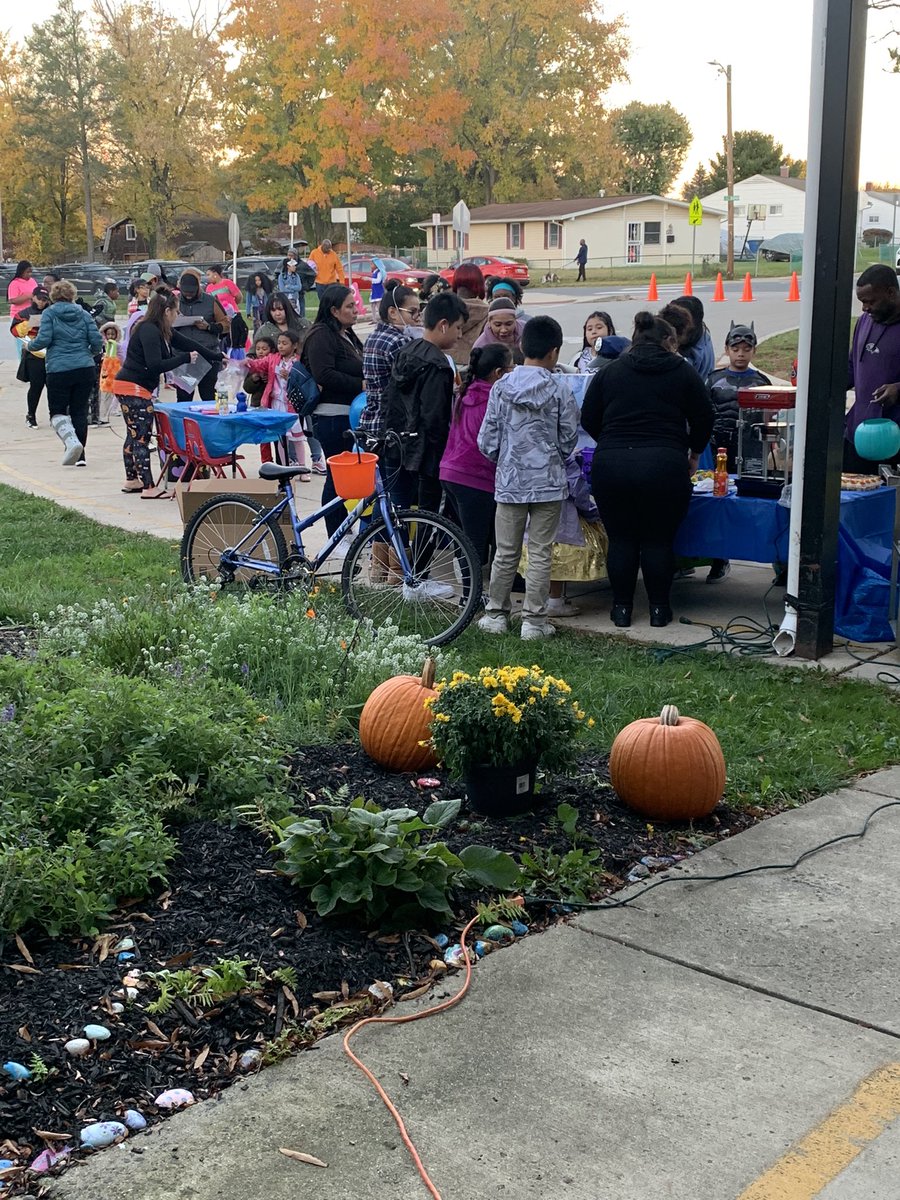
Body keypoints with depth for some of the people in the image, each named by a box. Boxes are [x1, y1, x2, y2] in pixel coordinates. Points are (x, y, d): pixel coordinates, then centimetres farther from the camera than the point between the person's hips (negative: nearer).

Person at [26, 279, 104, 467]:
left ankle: (72, 441, -20)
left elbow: (43, 339, -9)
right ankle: (79, 455, 11)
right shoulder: (84, 314, 9)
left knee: (57, 411, 7)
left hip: (59, 369, -3)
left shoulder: (49, 313, 2)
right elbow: (97, 341, 2)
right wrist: (91, 352, 24)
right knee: (79, 411, 10)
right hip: (85, 369, 3)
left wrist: (30, 346, 12)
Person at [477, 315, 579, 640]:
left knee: (506, 552, 12)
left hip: (510, 480, 2)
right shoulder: (560, 390, -6)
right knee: (540, 554, 4)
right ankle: (534, 621, 7)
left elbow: (487, 441, -1)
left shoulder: (501, 387, -3)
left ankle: (496, 614, 20)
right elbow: (568, 440, 0)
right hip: (548, 482, -2)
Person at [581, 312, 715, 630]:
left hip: (610, 463, 2)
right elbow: (704, 419, 10)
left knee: (621, 539, 12)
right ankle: (659, 608, 17)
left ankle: (622, 607, 18)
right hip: (664, 466, -2)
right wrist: (693, 454, 27)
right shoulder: (682, 372, 9)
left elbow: (588, 419, 13)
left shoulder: (610, 371, 13)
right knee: (658, 540, 10)